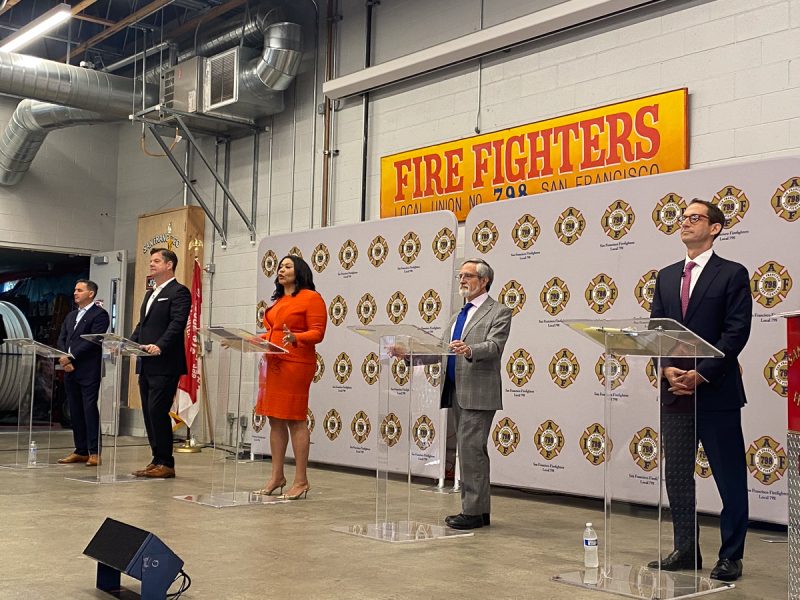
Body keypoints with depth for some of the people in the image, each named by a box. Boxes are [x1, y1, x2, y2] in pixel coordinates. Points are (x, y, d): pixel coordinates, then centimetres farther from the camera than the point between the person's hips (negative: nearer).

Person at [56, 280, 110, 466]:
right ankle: (80, 450, 14)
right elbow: (61, 340, 13)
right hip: (70, 370, 7)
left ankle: (94, 452, -6)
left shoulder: (99, 314, -4)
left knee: (90, 409, -9)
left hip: (89, 371, -7)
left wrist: (72, 358, -15)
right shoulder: (71, 316, 21)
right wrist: (64, 358, -5)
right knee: (75, 411, 8)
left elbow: (92, 341, -13)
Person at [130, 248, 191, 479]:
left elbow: (177, 324, -17)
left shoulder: (179, 292, -6)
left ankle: (166, 463, -2)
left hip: (165, 365, -9)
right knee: (149, 413, 9)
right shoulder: (150, 294, 23)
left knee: (158, 411, -10)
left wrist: (159, 346, -30)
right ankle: (157, 460, 15)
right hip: (146, 364, 9)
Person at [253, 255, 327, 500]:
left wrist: (295, 338, -27)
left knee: (295, 420, -7)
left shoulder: (311, 298, -3)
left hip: (295, 364, -8)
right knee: (275, 420, 9)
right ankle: (277, 476, 16)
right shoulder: (278, 301, 21)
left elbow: (317, 332, -10)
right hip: (272, 363, 8)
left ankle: (301, 481, -1)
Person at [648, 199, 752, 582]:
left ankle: (731, 557, 13)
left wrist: (700, 373, -16)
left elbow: (736, 332, -10)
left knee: (730, 478, 3)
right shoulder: (666, 277, 14)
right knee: (676, 476, 10)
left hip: (716, 392, -5)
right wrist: (668, 370, -6)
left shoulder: (732, 274, -2)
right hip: (675, 392, 5)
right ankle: (685, 550, 22)